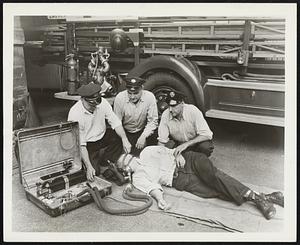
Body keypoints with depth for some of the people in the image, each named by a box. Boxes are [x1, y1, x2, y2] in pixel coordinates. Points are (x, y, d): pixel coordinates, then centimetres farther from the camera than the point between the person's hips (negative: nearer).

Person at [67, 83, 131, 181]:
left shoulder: (102, 102, -16)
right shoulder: (74, 114, -27)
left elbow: (115, 122, -11)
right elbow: (80, 144, -26)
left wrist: (124, 139, -29)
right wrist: (89, 167, -33)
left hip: (102, 136, 5)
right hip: (87, 143, -5)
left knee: (120, 138, -20)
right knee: (94, 171, -22)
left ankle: (104, 160, -2)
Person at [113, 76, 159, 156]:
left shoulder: (150, 97, -19)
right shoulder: (119, 98, -19)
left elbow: (153, 121, -14)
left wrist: (143, 137, -27)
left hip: (143, 131, 1)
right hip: (125, 132, -1)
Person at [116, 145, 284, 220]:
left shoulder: (147, 152, 18)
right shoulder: (137, 178, 9)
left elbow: (166, 150, 18)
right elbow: (151, 186, -5)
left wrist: (178, 154, -3)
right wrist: (159, 198, -25)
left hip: (186, 161, 2)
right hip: (179, 179, -2)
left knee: (210, 172, -28)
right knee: (214, 191, -21)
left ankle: (256, 196, -27)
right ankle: (258, 198, -24)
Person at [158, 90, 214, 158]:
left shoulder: (193, 111, -24)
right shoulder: (165, 115, -17)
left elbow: (207, 135, -30)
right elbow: (162, 141, -12)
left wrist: (186, 144, -39)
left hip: (195, 142, -2)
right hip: (178, 144, 3)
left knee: (206, 147, -33)